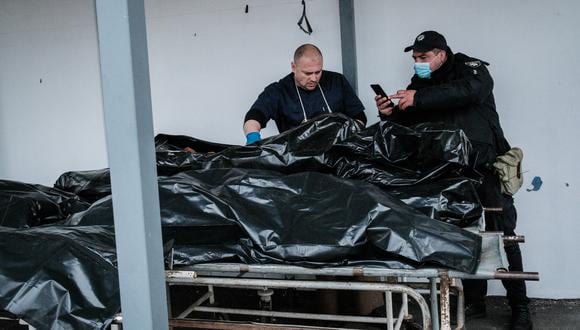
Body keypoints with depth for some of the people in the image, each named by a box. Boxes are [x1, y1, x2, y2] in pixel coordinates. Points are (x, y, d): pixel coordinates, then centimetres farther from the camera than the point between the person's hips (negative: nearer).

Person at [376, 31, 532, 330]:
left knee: (501, 233, -2)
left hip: (487, 165, -5)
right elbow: (408, 123, 10)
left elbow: (467, 91, -27)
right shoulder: (420, 82, 13)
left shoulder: (471, 69, -4)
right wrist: (389, 113, -11)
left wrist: (419, 98, -29)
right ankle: (474, 301, 18)